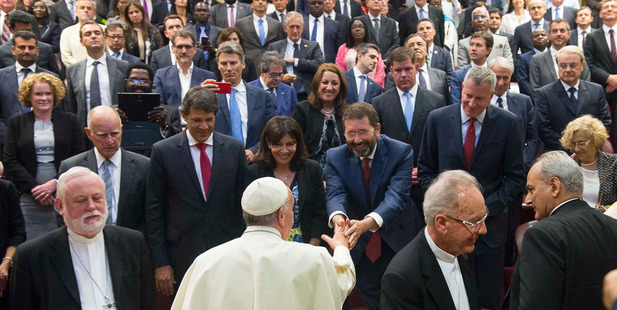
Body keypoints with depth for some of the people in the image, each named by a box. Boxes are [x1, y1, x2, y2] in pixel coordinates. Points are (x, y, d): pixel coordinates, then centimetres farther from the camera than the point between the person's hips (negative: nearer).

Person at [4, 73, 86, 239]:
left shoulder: (69, 121, 9)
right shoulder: (16, 123, 11)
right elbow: (10, 161, 4)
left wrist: (55, 183, -9)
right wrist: (34, 188, -8)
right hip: (30, 197, 0)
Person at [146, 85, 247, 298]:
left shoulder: (235, 149, 3)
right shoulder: (163, 151, -2)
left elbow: (243, 205, 8)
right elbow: (153, 211, -1)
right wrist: (160, 263, -4)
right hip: (182, 259, -1)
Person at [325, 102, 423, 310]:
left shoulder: (401, 152, -17)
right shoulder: (335, 157, -9)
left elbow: (397, 196, -30)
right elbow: (335, 194, -23)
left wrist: (367, 223, -49)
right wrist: (337, 217, -49)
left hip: (399, 241, -2)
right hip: (361, 245, 2)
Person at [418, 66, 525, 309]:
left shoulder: (508, 123, -4)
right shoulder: (437, 119, -1)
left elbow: (515, 177, -1)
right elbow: (425, 170, 5)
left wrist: (489, 207, -11)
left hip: (490, 222, 0)